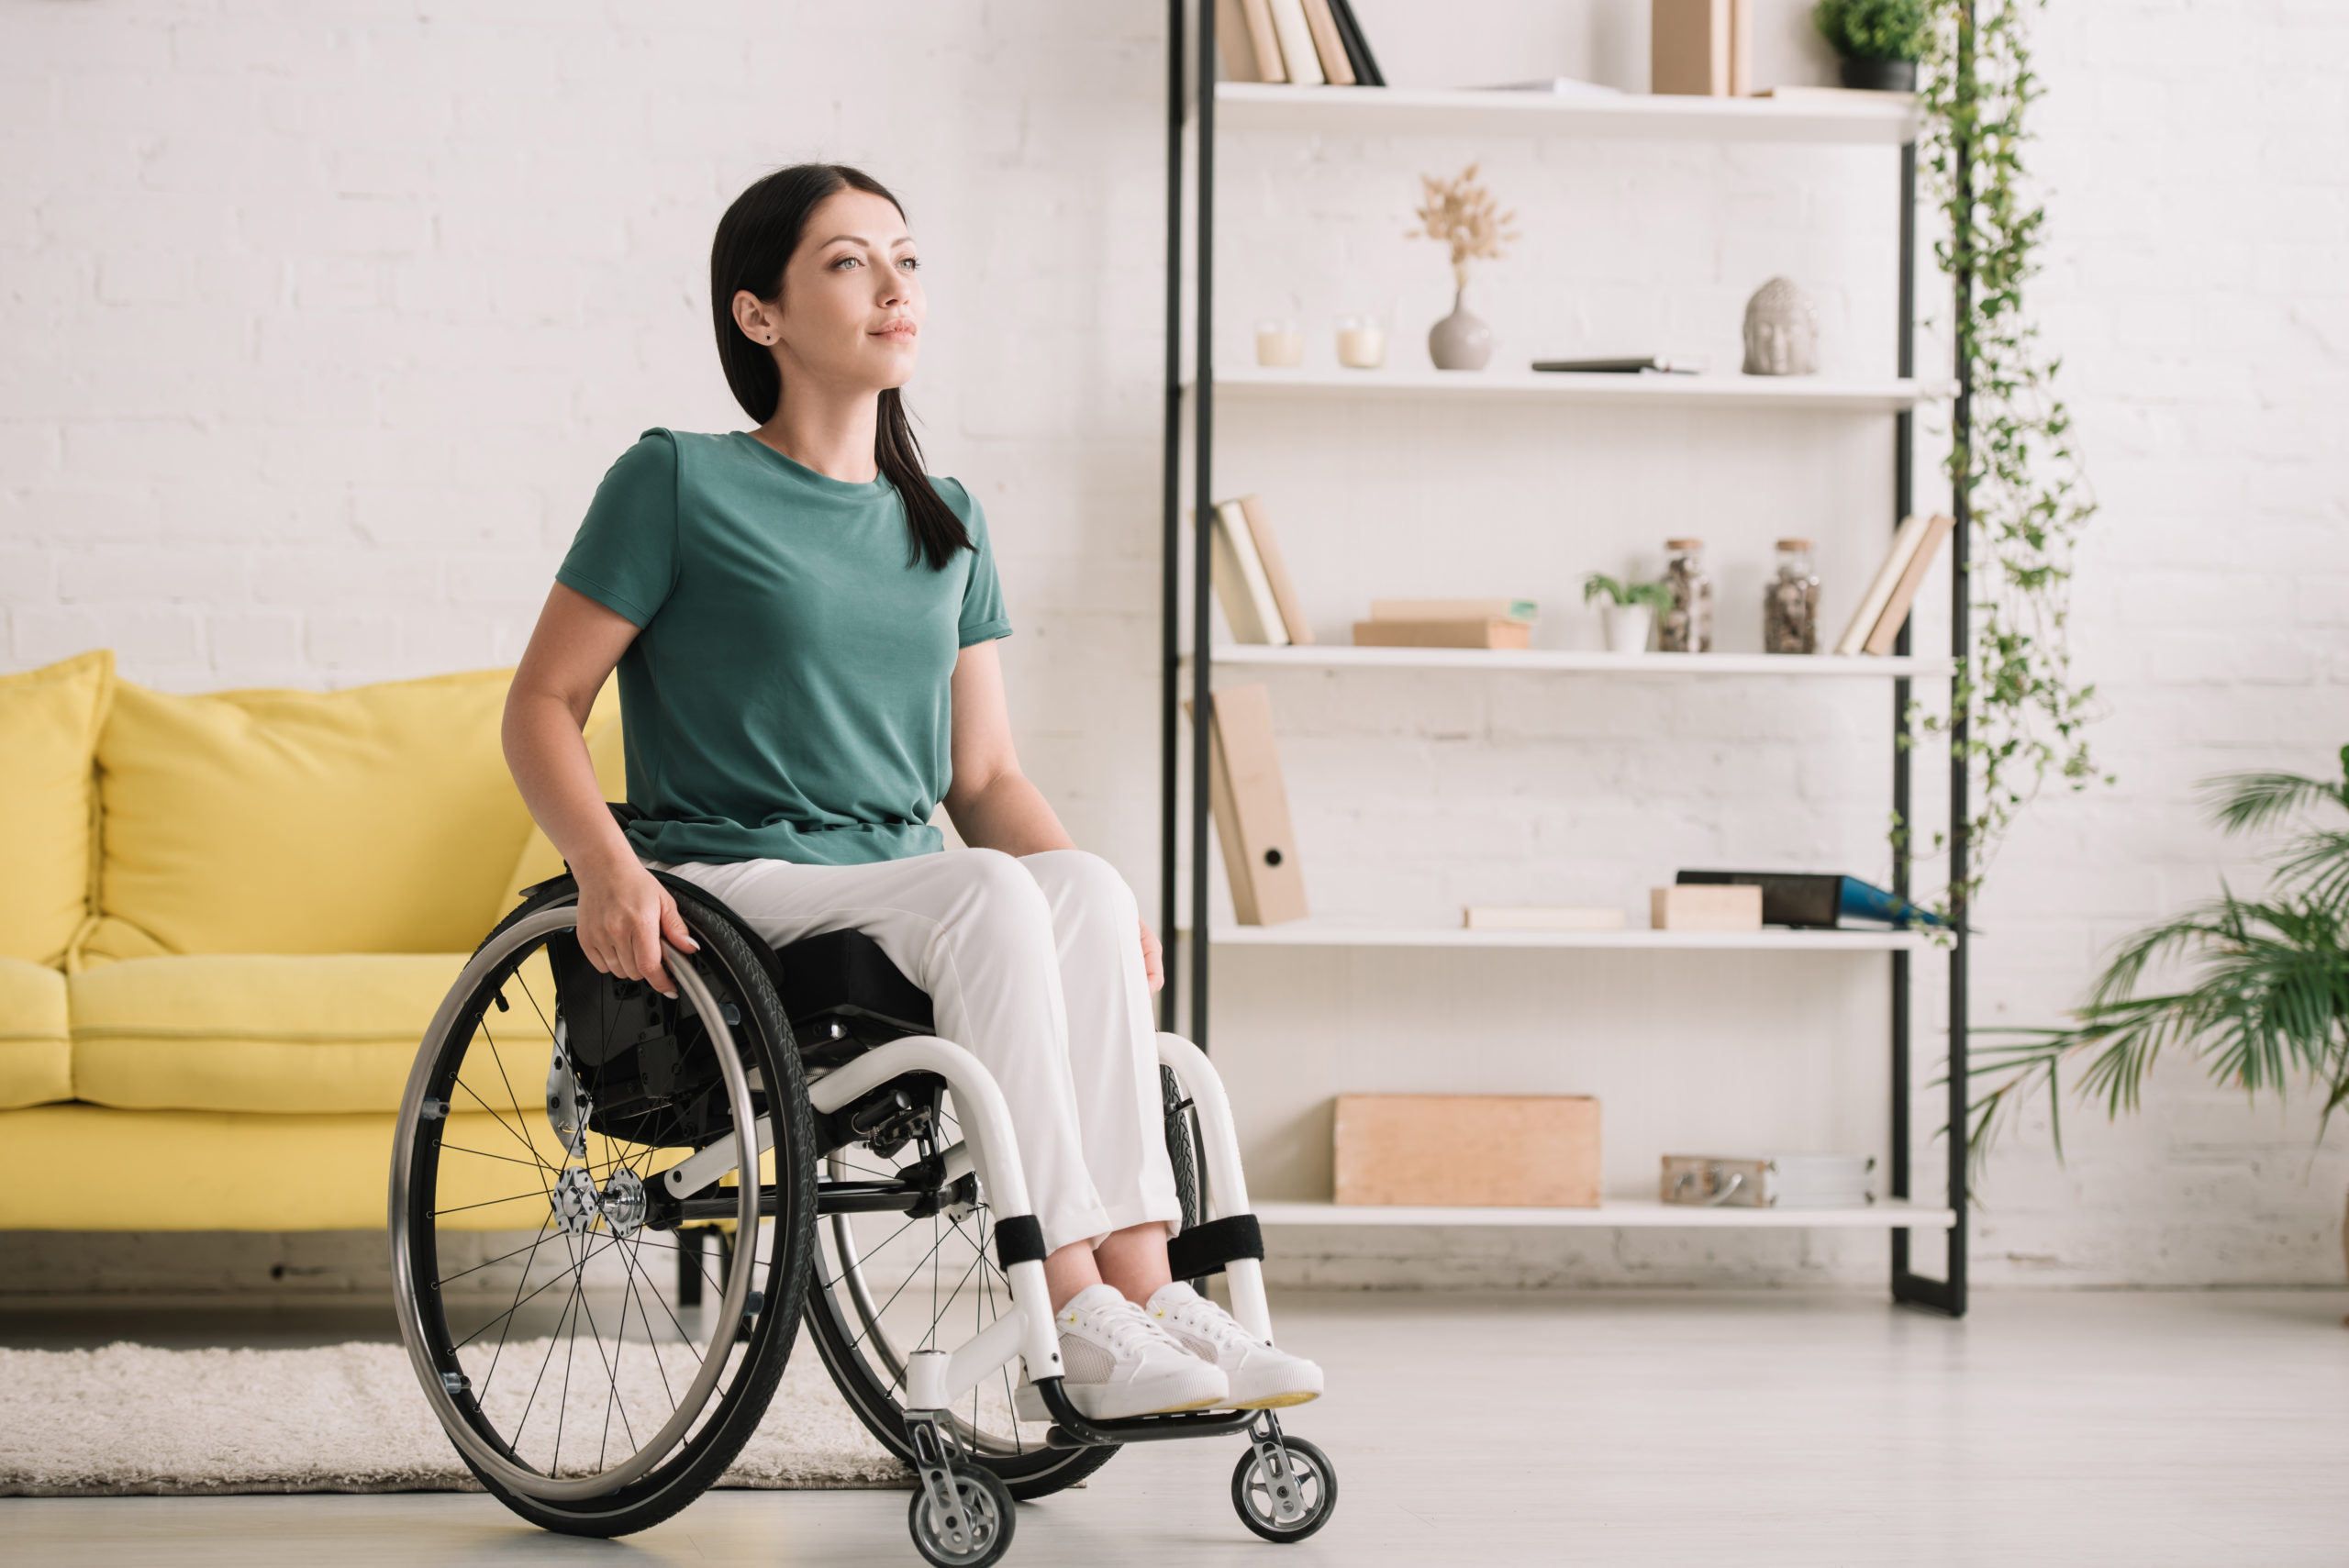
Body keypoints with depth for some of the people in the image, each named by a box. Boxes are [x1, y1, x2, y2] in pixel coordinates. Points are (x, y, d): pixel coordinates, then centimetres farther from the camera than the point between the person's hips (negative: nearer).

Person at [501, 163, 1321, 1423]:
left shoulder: (947, 527, 19)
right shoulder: (679, 485, 1)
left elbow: (985, 776, 18)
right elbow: (541, 707, 0)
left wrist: (1087, 893, -2)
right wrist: (606, 864, -20)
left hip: (899, 888, 5)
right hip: (728, 888, -5)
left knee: (1083, 887, -28)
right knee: (989, 896, -33)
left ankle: (1139, 1284, -36)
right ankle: (1068, 1325, -37)